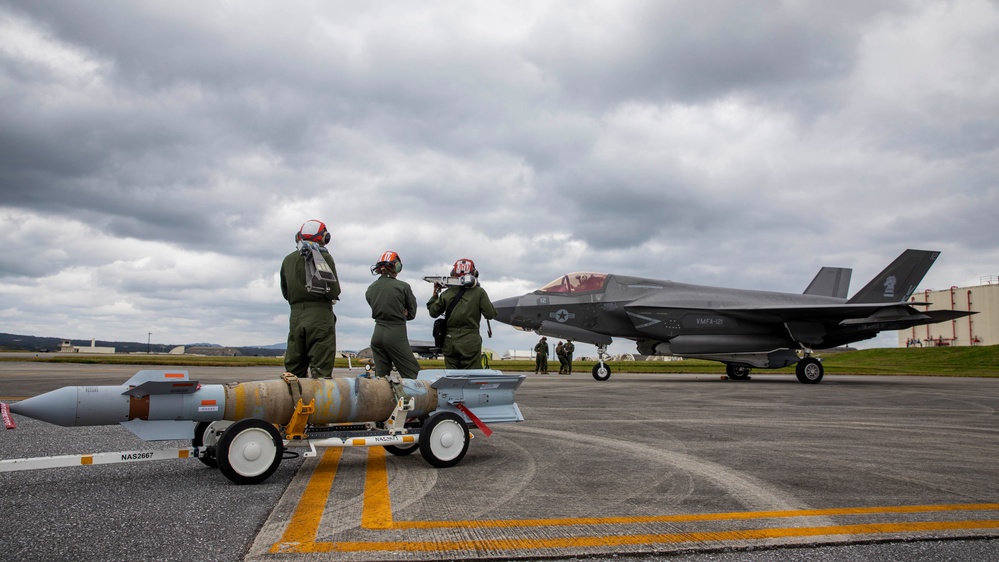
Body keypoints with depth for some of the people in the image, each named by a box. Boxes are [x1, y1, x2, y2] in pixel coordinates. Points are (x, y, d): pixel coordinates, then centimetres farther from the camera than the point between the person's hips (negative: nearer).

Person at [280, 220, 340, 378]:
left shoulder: (288, 260, 10)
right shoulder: (324, 257, -5)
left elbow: (285, 292, 16)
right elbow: (334, 291, -9)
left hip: (295, 316, 5)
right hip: (320, 314, -5)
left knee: (294, 368, 10)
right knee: (321, 369, -5)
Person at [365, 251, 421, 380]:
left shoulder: (370, 289, 5)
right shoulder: (403, 287, -10)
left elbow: (376, 309, 12)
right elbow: (412, 312, -2)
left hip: (377, 334, 5)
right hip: (396, 334, -5)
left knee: (381, 376, 10)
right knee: (412, 374, 3)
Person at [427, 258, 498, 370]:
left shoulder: (447, 293, 1)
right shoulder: (479, 292, -6)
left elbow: (433, 313, 11)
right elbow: (490, 314, -3)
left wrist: (435, 293, 22)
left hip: (450, 341, 3)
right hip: (470, 342, -3)